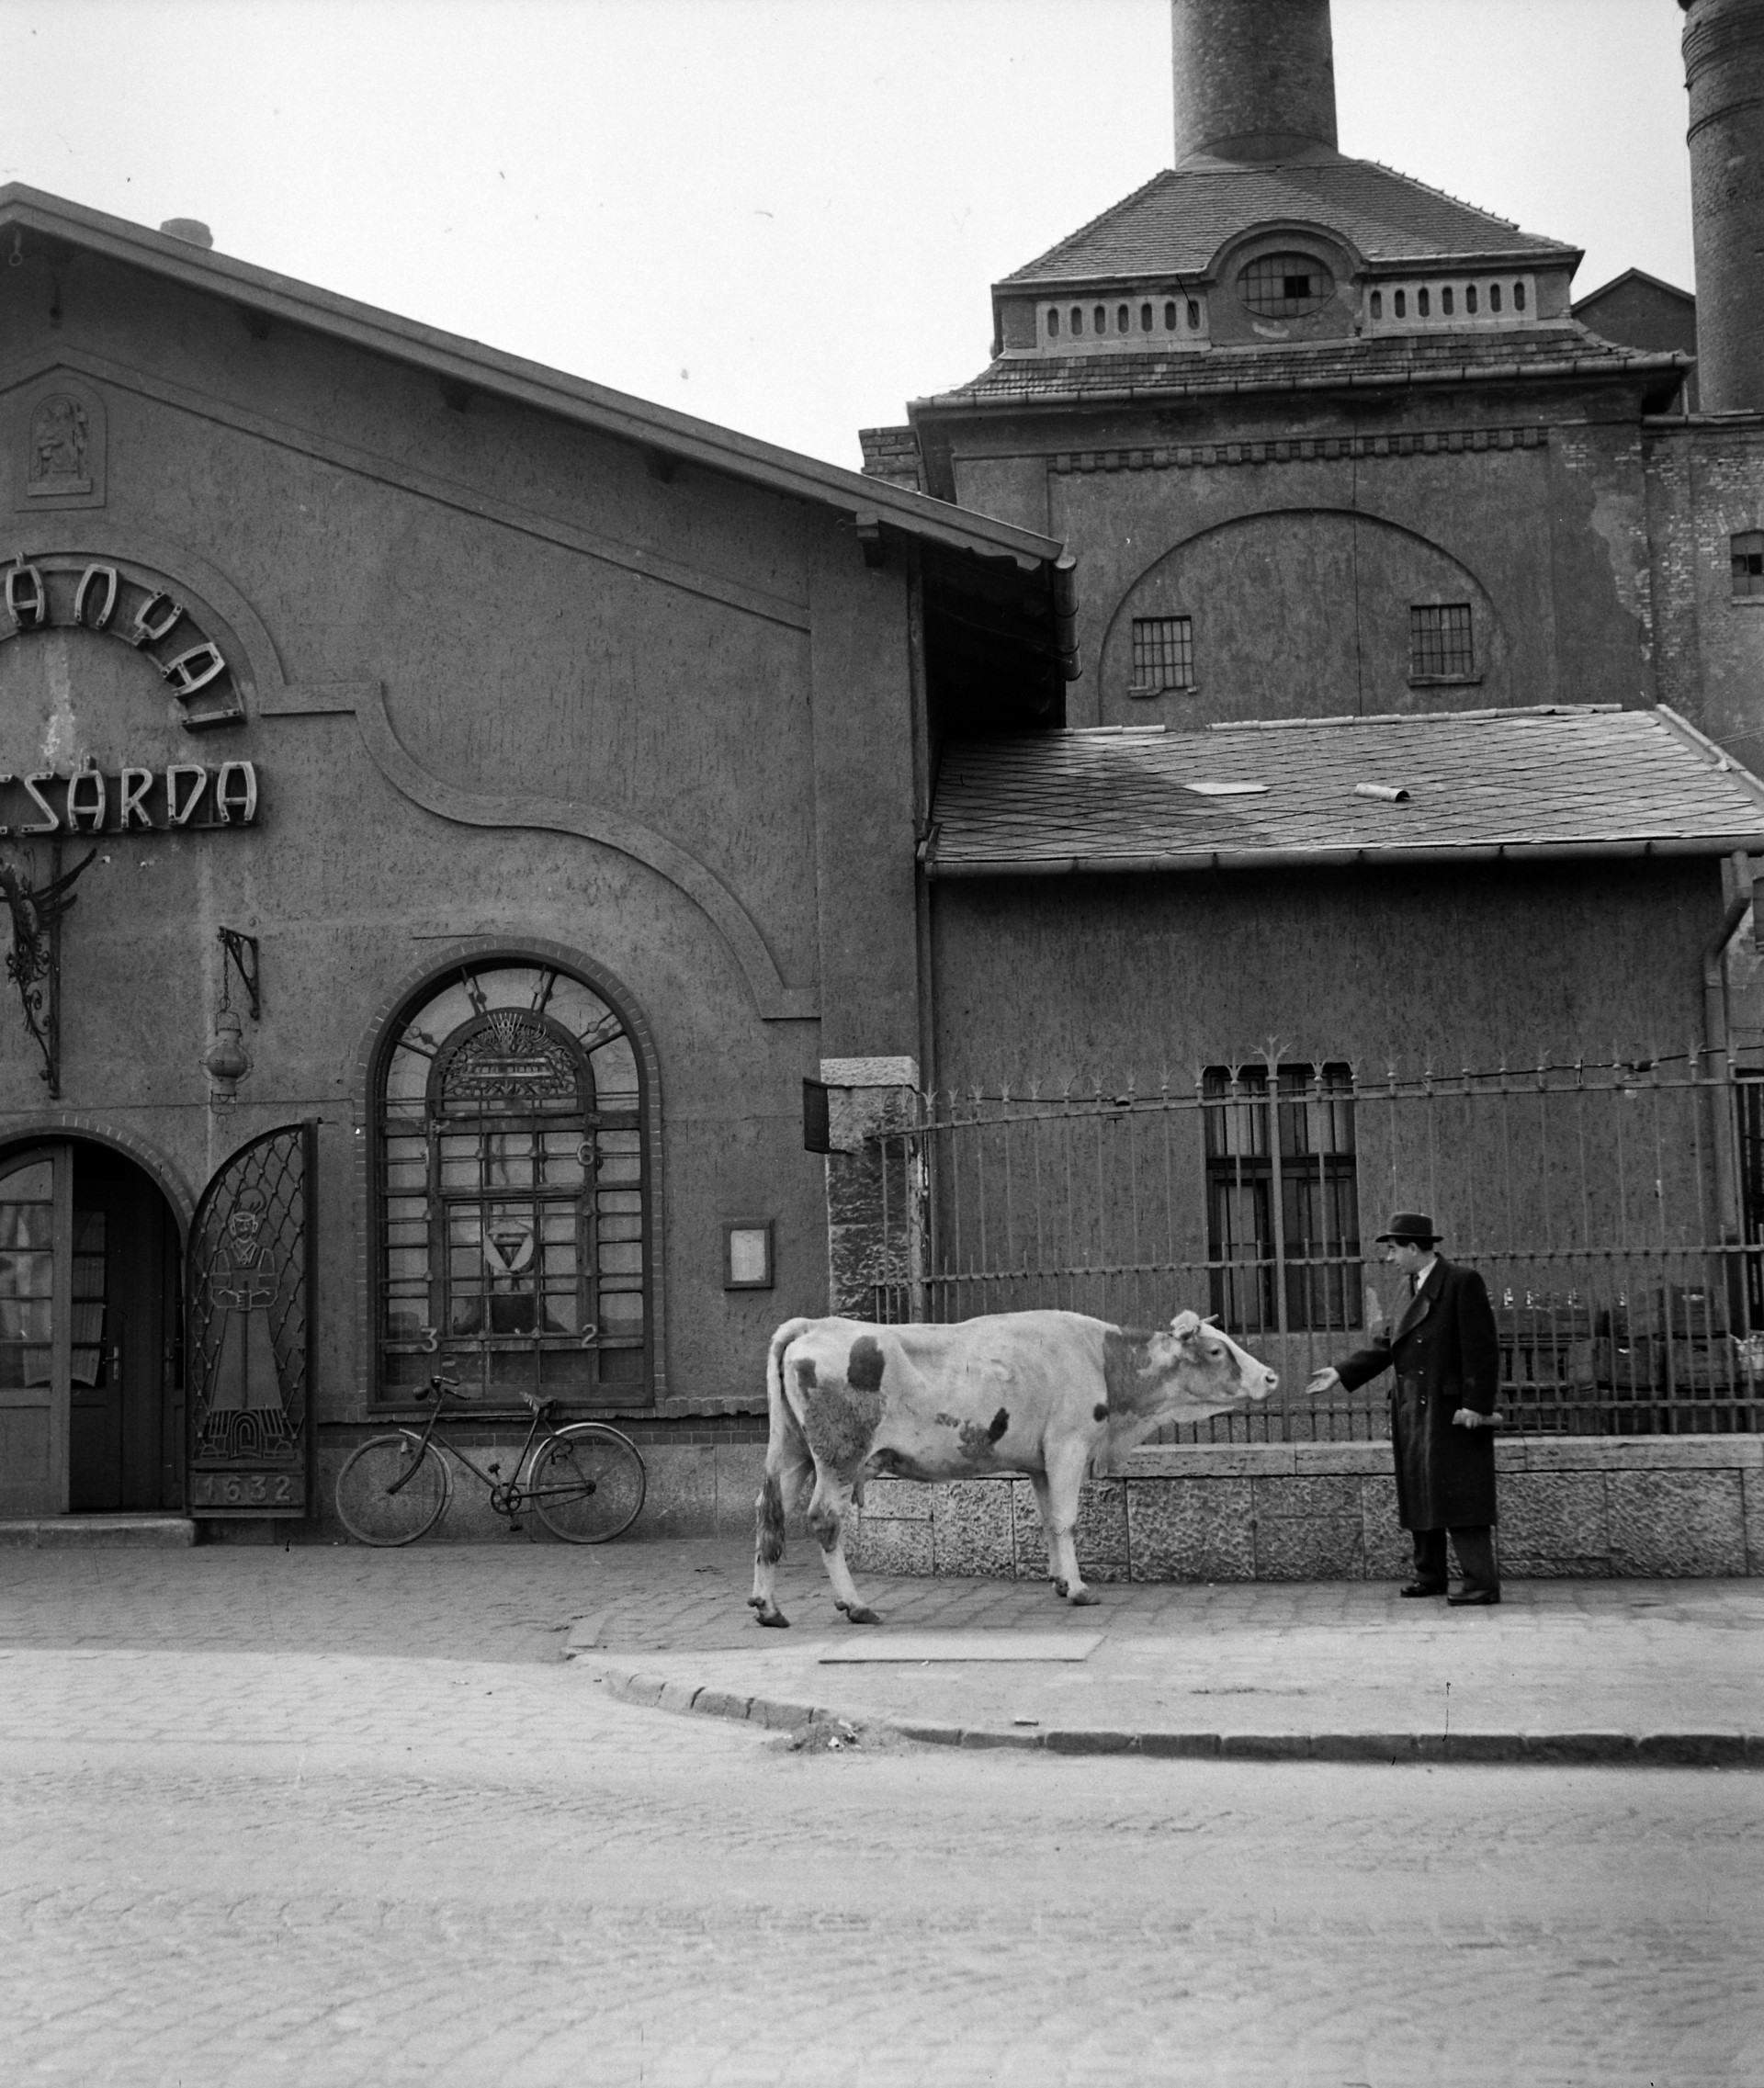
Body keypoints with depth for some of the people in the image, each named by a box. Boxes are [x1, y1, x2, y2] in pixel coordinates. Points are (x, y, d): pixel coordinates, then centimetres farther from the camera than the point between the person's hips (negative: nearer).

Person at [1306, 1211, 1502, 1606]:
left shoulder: (1462, 1282, -11)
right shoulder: (1416, 1287, 15)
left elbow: (1481, 1348, -16)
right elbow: (1389, 1344, 18)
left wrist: (1475, 1405, -20)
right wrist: (1341, 1372, 12)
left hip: (1451, 1410, -9)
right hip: (1414, 1411, 9)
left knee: (1458, 1496, -11)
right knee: (1420, 1495, 13)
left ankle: (1482, 1583, -10)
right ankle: (1429, 1575, 23)